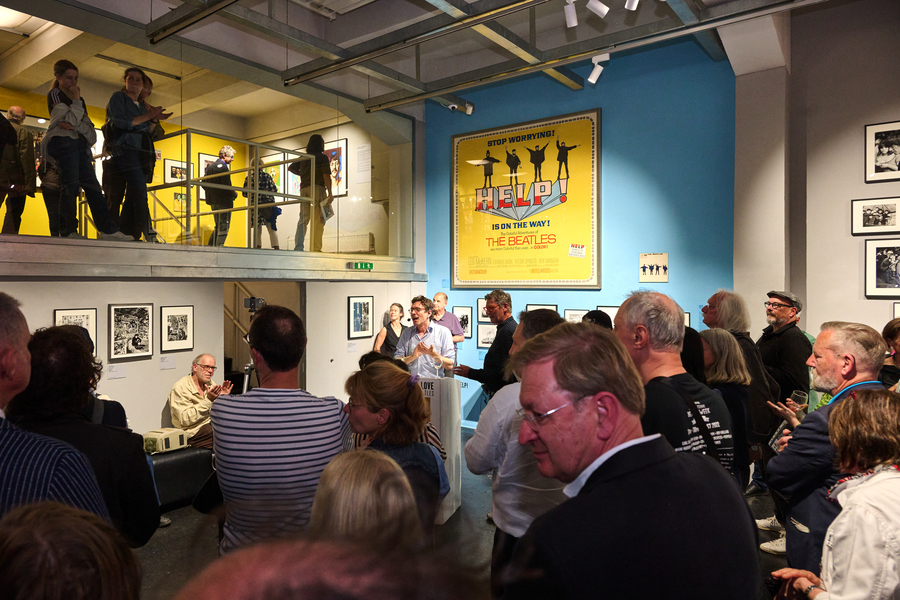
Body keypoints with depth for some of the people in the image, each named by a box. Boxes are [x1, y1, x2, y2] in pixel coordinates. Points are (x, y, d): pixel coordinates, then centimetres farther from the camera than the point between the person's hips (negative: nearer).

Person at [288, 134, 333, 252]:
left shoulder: (303, 158, 16)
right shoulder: (322, 157, 1)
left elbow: (290, 168, 21)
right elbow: (326, 176, -7)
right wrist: (330, 194, -8)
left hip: (304, 189, 5)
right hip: (317, 188, -5)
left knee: (303, 219, 7)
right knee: (318, 220, -6)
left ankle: (298, 246, -4)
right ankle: (315, 249, -11)